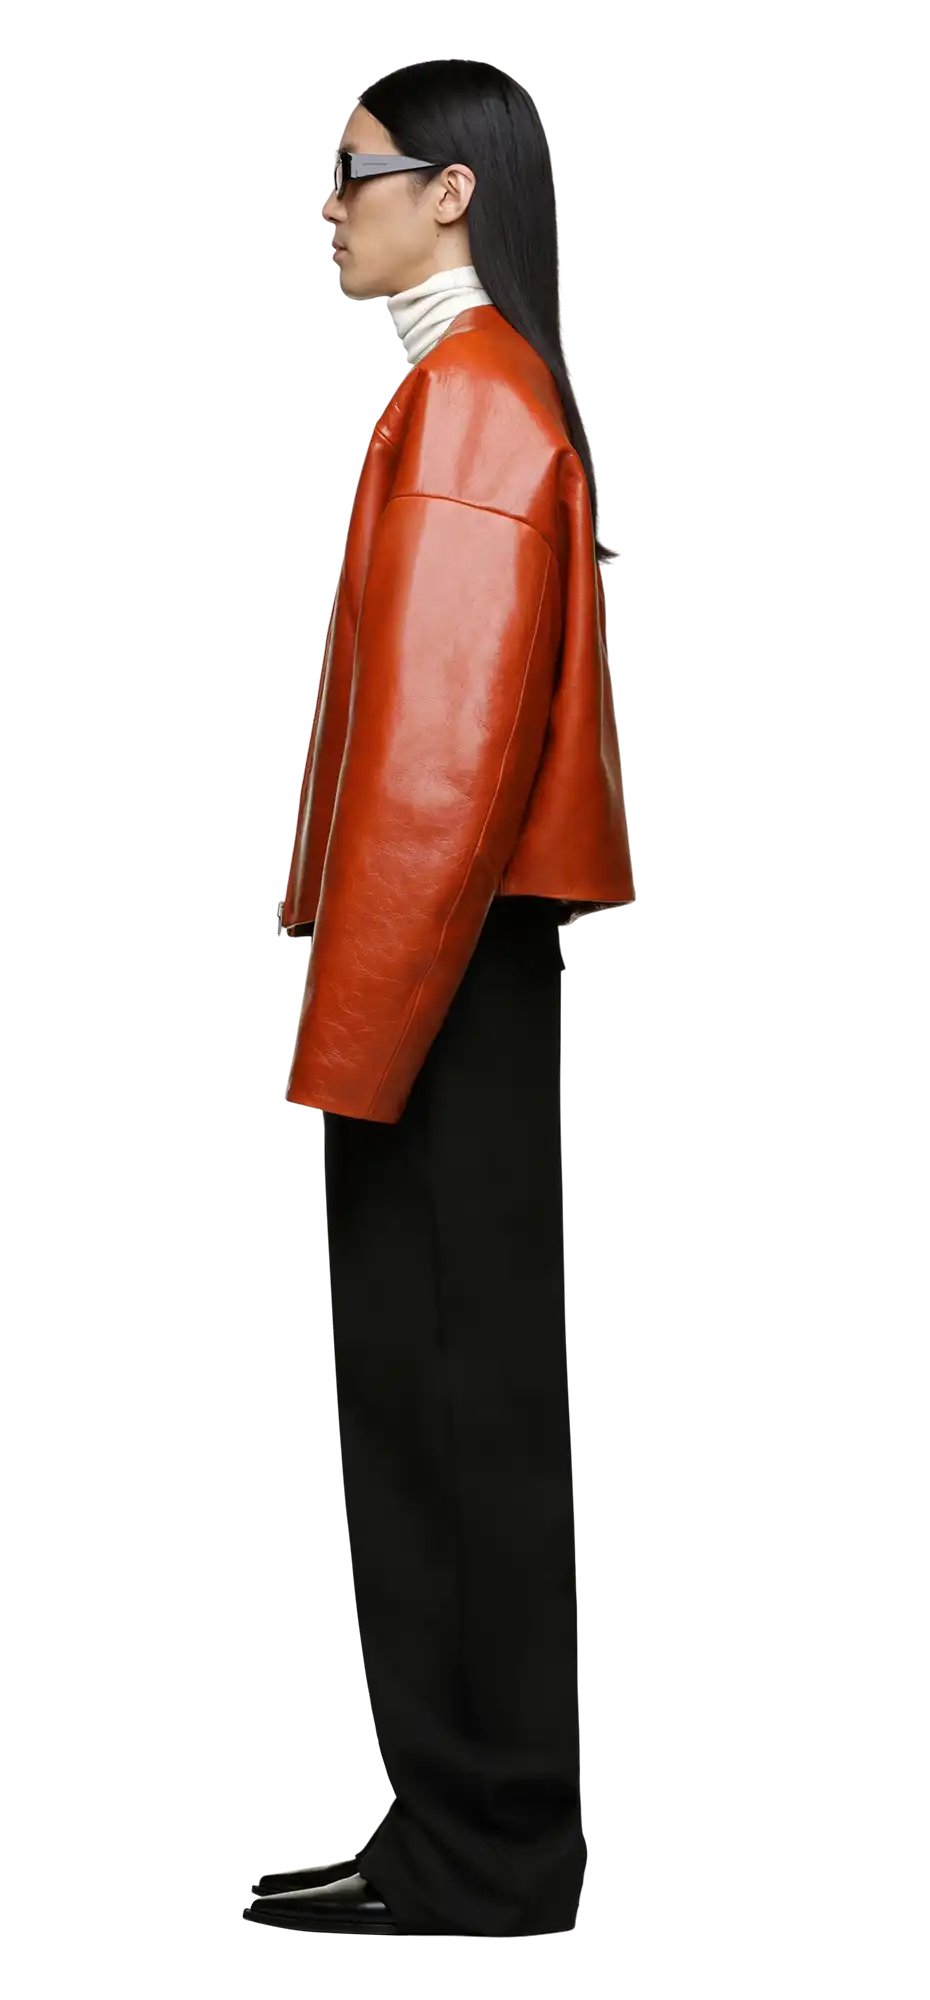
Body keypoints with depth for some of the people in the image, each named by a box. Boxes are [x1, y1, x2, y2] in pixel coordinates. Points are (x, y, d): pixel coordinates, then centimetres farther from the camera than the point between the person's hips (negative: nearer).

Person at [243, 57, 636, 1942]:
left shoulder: (468, 395, -13)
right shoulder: (466, 389, 18)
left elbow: (445, 746, -20)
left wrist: (353, 1041, -18)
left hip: (449, 984, -10)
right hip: (444, 974, 10)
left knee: (466, 1413, -2)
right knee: (411, 1405, 13)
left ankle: (493, 1873, 9)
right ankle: (447, 1824, 23)